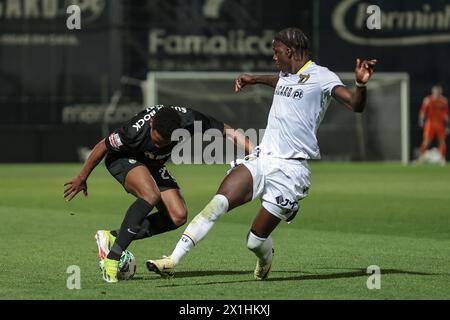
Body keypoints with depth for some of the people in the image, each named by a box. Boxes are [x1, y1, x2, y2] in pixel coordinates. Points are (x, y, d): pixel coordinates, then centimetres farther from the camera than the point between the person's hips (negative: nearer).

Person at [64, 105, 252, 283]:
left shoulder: (188, 121, -30)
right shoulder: (136, 131, -38)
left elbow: (228, 131, -19)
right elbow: (103, 147, -22)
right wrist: (82, 179, -10)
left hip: (152, 166, 6)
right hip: (121, 159, -6)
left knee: (178, 217, -11)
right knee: (151, 195, -35)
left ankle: (112, 237, -2)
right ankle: (112, 258, -29)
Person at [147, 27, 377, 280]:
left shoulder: (322, 77, -6)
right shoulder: (287, 74, 18)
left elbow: (355, 105, -19)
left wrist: (361, 84, -38)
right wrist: (255, 79, 55)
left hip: (290, 169, -6)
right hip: (261, 159, 6)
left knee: (256, 241, -2)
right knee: (219, 203, -18)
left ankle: (266, 258, 36)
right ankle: (172, 261, -22)